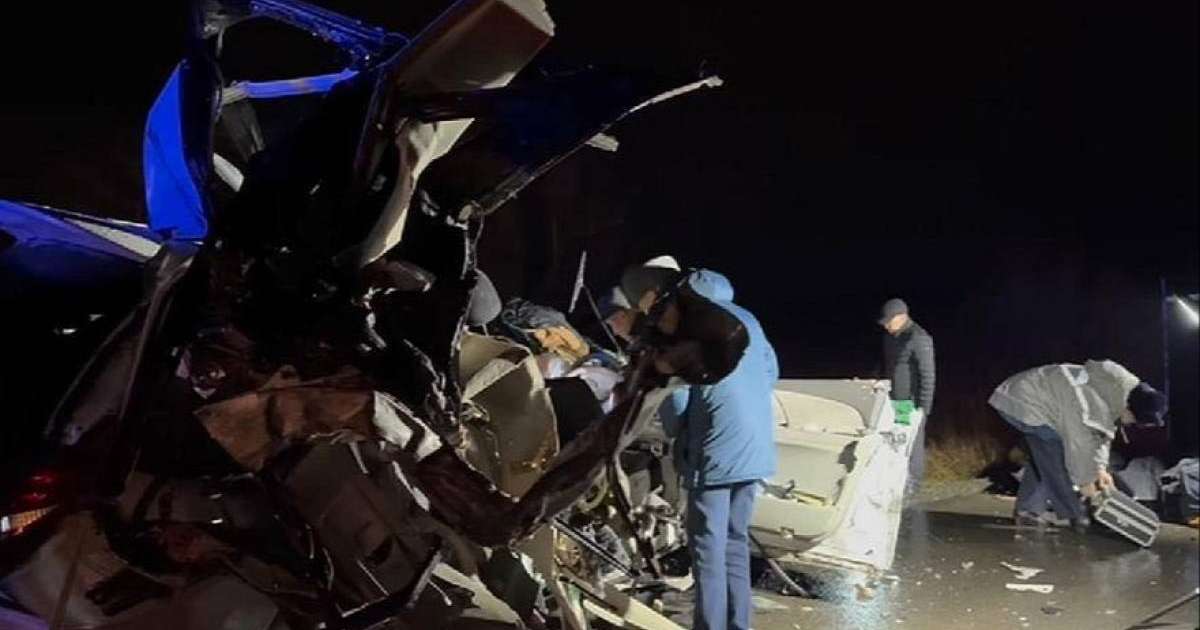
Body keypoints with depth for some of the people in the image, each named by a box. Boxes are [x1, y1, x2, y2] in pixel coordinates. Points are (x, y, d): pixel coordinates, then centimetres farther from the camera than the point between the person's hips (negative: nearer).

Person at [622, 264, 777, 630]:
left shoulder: (677, 327, -10)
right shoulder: (741, 314, 14)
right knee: (735, 542, 17)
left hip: (716, 453, -7)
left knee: (708, 551, 3)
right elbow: (771, 372, 20)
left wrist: (673, 433, 8)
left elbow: (674, 405, -12)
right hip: (755, 449, 8)